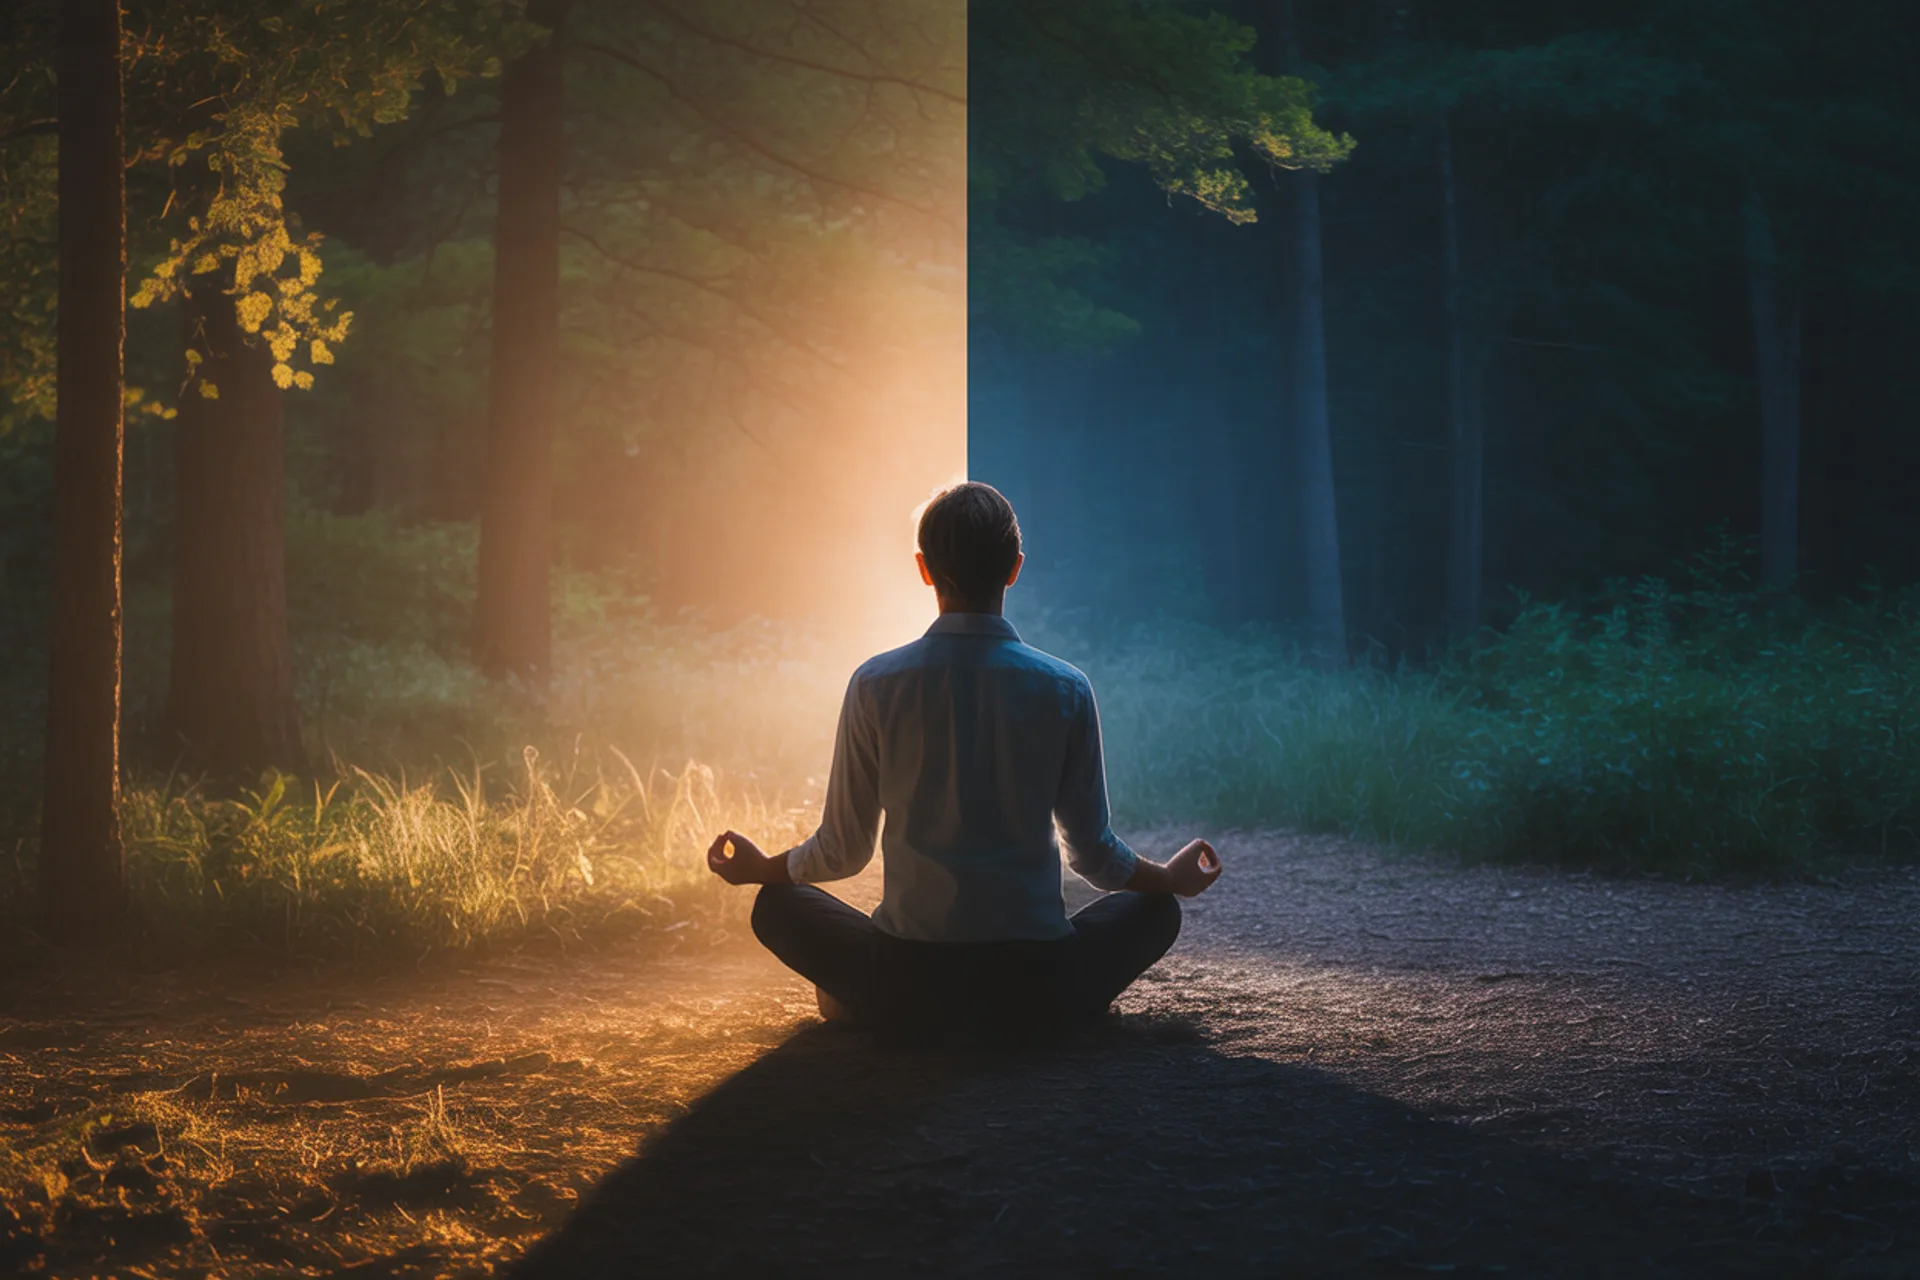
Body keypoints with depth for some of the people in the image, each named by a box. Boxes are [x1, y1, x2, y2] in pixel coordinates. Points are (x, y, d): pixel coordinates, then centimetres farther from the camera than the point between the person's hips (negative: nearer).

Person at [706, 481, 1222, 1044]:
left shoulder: (877, 685, -6)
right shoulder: (1065, 690, -5)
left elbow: (843, 850, 4)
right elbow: (1093, 852, 5)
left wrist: (759, 868, 26)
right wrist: (1171, 878, 27)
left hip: (906, 992, 0)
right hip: (1035, 995, 0)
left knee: (778, 905, 27)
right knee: (1154, 909, 28)